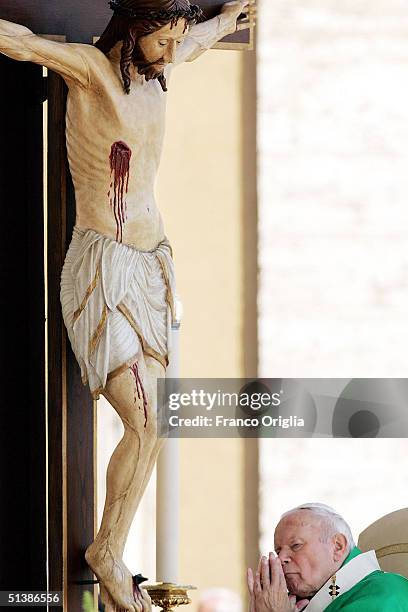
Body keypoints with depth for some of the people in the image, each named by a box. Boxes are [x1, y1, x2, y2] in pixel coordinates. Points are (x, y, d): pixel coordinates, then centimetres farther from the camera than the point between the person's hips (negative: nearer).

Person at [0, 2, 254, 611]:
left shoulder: (156, 65, 9)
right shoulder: (91, 67, -12)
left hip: (152, 266, 8)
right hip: (102, 270, -8)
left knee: (148, 431, 4)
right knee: (146, 425, -13)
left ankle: (112, 561, 14)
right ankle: (106, 551, 7)